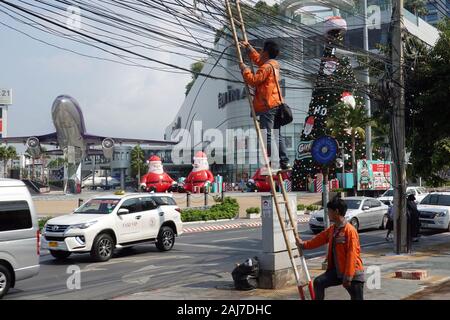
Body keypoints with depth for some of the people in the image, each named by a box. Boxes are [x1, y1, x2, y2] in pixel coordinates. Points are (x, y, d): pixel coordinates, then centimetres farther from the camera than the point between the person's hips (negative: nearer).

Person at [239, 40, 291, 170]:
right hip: (276, 104, 10)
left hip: (267, 106, -10)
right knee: (278, 135, 11)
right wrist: (248, 47, 40)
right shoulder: (274, 64, 18)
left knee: (267, 135, -10)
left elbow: (253, 80, -16)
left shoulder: (267, 67, -12)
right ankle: (285, 163, 12)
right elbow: (257, 59, 34)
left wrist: (245, 69, -3)